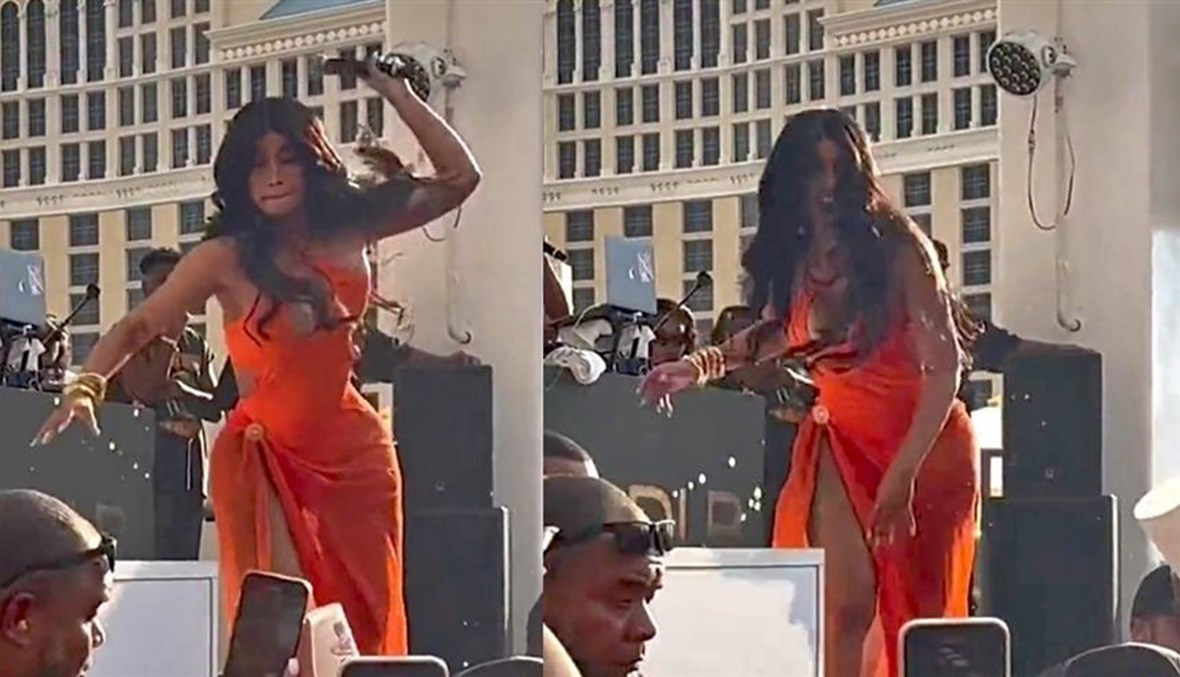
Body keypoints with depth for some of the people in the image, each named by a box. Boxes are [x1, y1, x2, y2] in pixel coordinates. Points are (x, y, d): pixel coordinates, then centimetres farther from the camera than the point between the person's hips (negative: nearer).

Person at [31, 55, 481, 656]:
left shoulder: (348, 228, 1)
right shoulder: (227, 257, -7)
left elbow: (458, 177, 6)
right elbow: (137, 328, -5)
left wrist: (393, 89, 0)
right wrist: (88, 385, -23)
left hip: (354, 454, 3)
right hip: (264, 458, -3)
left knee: (366, 623, 5)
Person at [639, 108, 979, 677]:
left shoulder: (897, 247, -17)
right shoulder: (793, 259, -1)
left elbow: (944, 364, -18)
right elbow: (778, 334, 21)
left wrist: (902, 472, -22)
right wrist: (702, 364, 5)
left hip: (924, 442, -4)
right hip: (843, 443, 4)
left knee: (918, 616, -3)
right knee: (845, 608, -9)